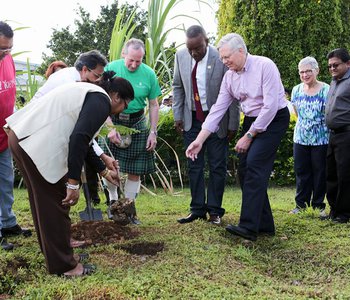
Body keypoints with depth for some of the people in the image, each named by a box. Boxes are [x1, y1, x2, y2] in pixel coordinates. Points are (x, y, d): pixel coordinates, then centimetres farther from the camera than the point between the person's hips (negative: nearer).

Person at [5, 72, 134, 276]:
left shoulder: (90, 94, 24)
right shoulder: (101, 101, -7)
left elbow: (82, 139, 32)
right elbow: (79, 139, -20)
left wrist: (104, 171, 39)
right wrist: (73, 182, -19)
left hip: (22, 136, 11)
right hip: (37, 145, -11)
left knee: (43, 201, 19)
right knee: (56, 204, 0)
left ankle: (59, 255, 33)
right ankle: (64, 265, 12)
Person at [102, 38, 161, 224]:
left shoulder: (148, 74, -2)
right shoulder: (111, 69, -8)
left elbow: (154, 105, 6)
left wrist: (153, 132, 1)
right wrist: (110, 128, -18)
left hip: (137, 124, 2)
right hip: (112, 120, -1)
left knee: (135, 170, 3)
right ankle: (113, 201, 17)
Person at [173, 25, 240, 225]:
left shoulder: (222, 58, -17)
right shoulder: (181, 56, -3)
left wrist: (233, 125, -9)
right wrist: (178, 115, 4)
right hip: (192, 120, 4)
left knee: (217, 167, 4)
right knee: (194, 166, 8)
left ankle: (214, 210, 15)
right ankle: (198, 209, 18)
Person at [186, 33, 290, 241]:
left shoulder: (265, 66, -18)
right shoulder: (229, 77, 3)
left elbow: (270, 106, -21)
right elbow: (218, 109, 2)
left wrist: (249, 136, -18)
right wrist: (199, 140, -5)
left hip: (274, 119, -7)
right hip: (251, 120, 8)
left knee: (254, 165, -21)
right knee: (245, 169, 2)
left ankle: (249, 226, -21)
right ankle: (264, 225, 12)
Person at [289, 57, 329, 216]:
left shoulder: (326, 90, -8)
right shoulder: (296, 90, 5)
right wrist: (305, 125, 10)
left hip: (321, 139, -4)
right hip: (301, 138, 4)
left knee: (319, 172, 5)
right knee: (301, 171, 8)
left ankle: (318, 204, 16)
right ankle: (301, 203, 18)